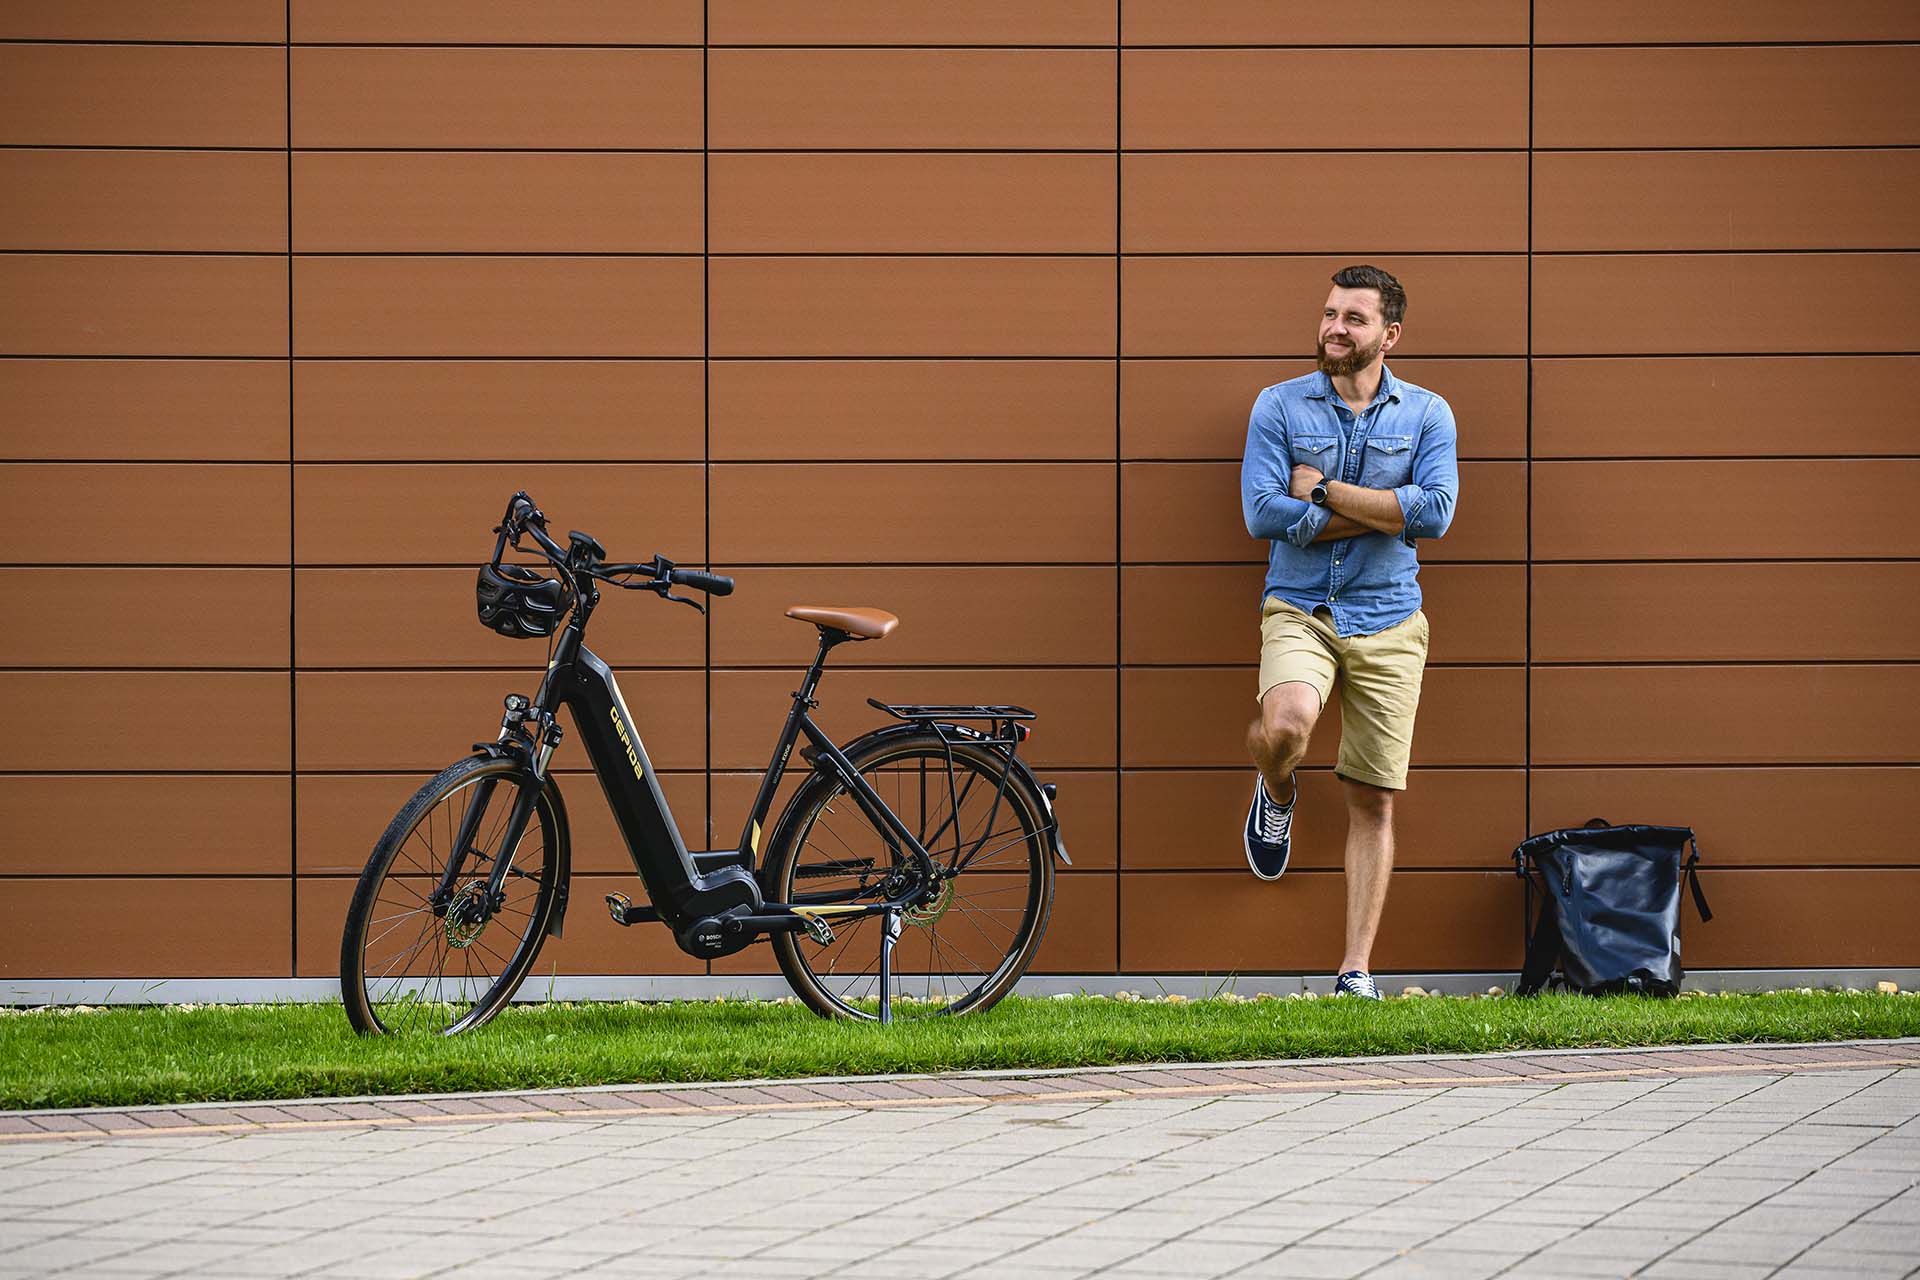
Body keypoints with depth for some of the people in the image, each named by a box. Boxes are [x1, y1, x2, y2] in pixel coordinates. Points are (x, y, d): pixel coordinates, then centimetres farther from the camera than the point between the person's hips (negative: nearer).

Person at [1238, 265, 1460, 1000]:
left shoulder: (1427, 414, 4)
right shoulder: (1280, 406, 2)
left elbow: (1433, 513, -11)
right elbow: (1262, 514, -9)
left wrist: (1324, 490, -11)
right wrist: (1380, 513, -9)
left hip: (1388, 621, 1)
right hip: (1299, 610, -1)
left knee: (1374, 803, 2)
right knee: (1286, 724, -33)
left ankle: (1357, 973, 9)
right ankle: (1277, 795, 5)